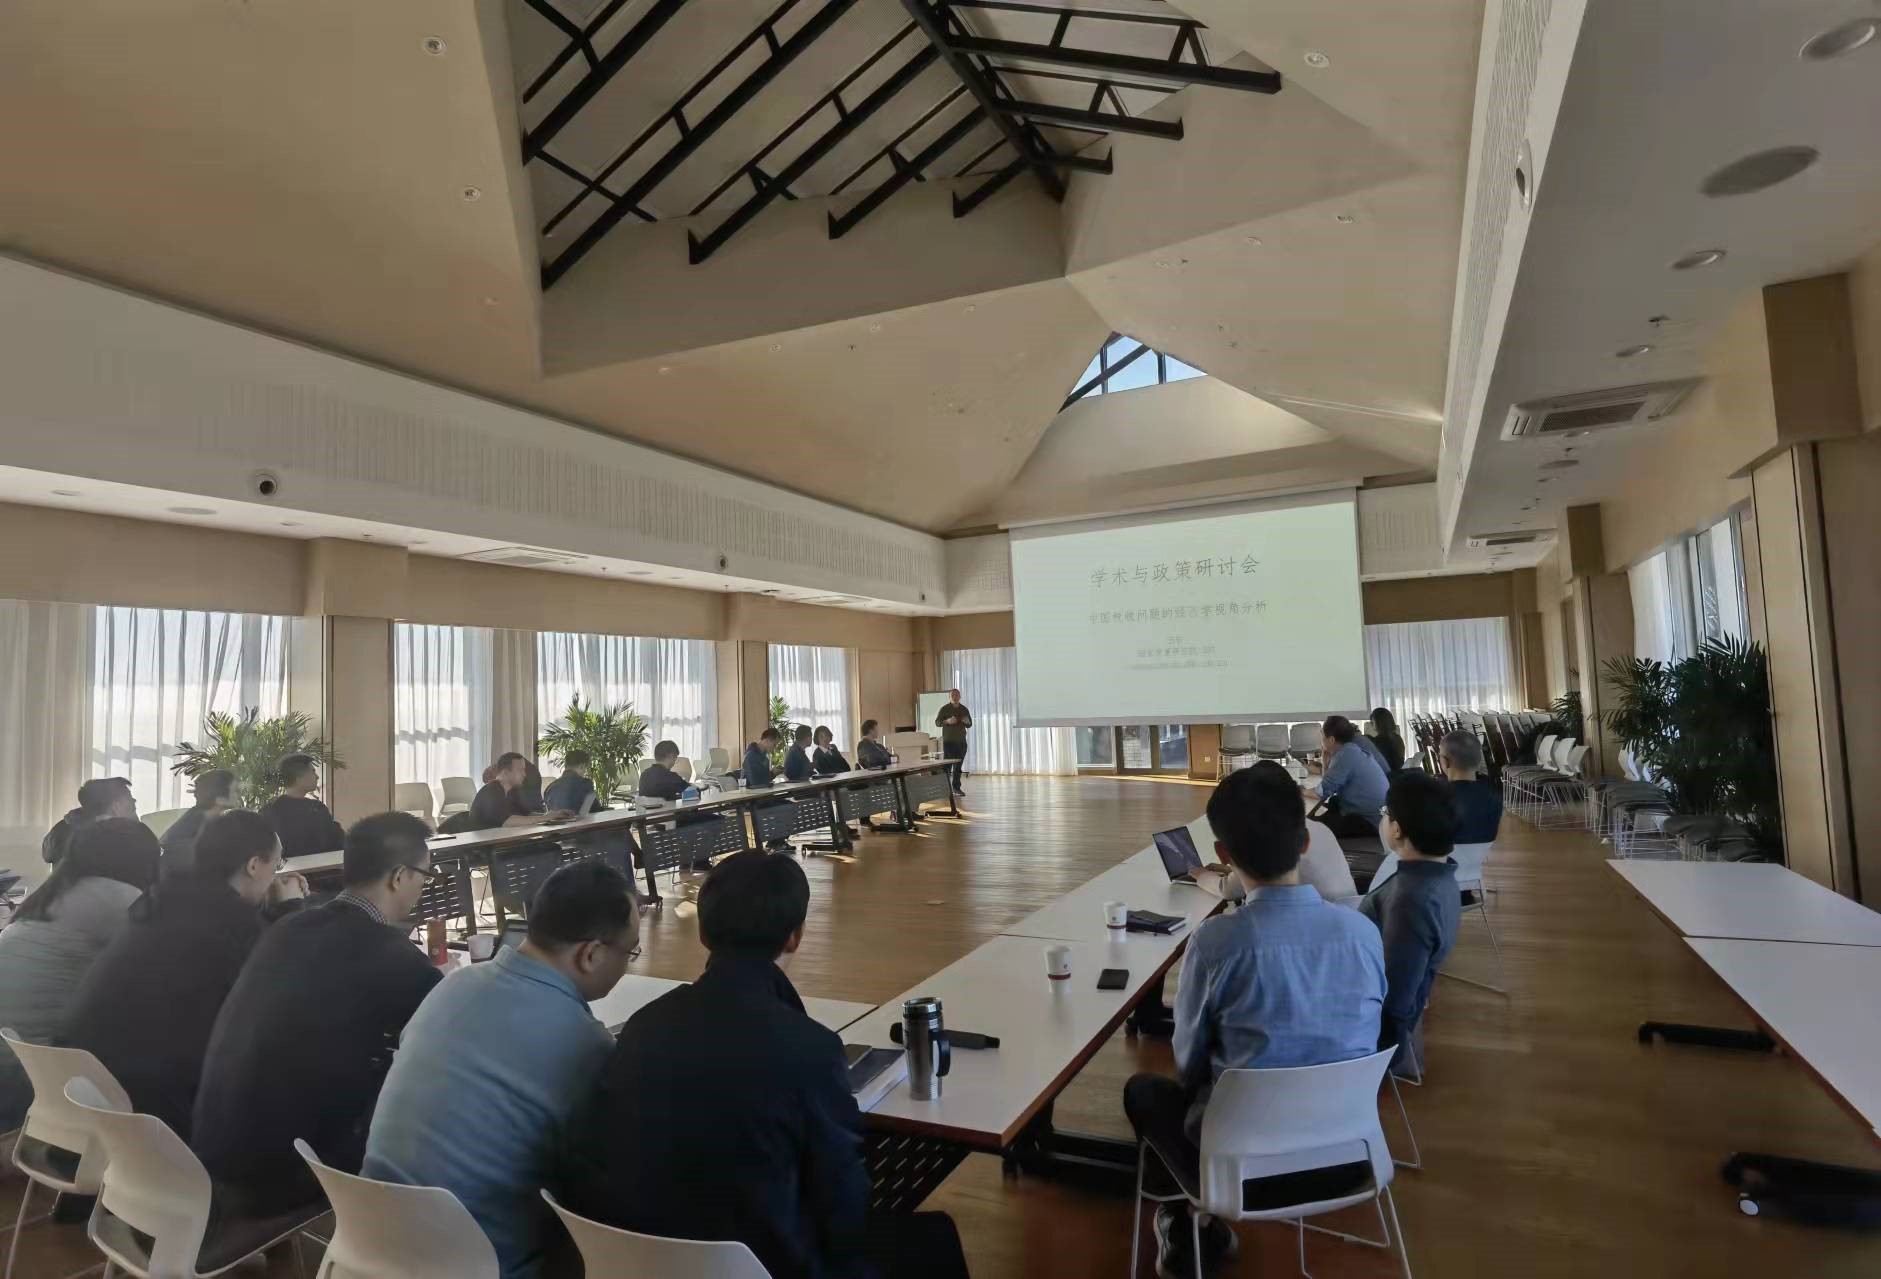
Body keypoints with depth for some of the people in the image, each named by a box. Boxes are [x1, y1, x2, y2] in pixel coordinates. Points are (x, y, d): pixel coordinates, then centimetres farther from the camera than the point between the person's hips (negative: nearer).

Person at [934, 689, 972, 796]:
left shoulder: (964, 709, 11)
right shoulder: (944, 709, 0)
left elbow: (970, 725, 17)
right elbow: (937, 722, -2)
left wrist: (967, 722, -6)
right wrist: (947, 721, -19)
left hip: (961, 742, 4)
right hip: (948, 741, -4)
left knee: (959, 766, 5)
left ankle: (956, 787, 12)